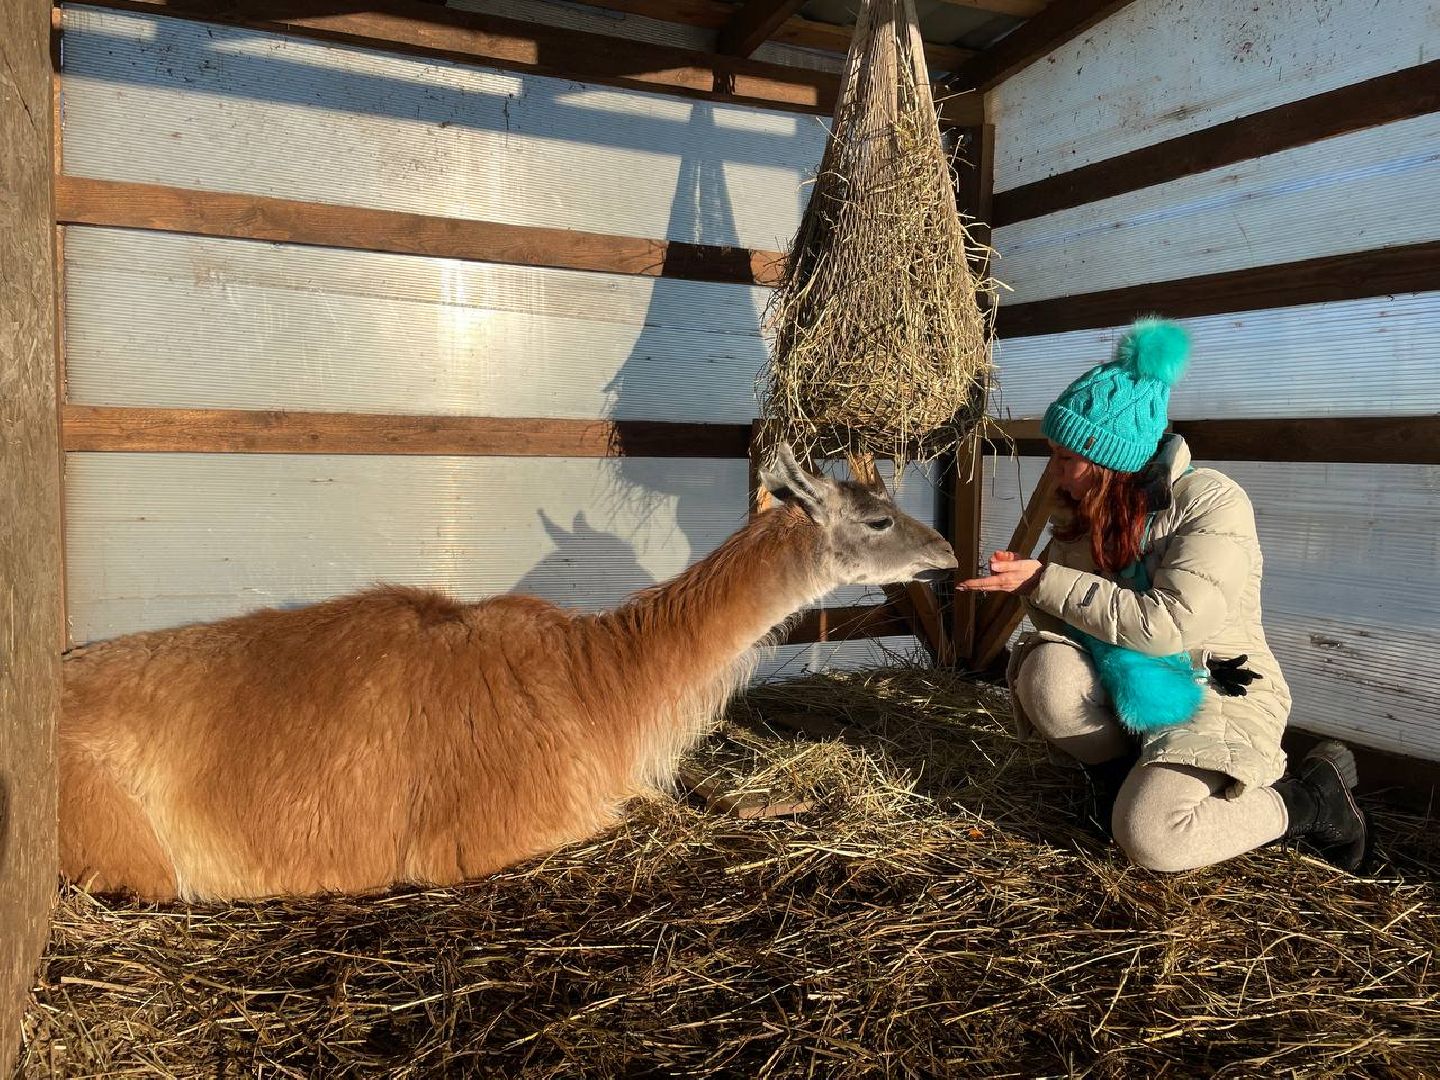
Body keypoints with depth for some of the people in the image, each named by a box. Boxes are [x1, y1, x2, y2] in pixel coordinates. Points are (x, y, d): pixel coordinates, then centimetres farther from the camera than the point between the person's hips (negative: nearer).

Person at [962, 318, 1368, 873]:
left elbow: (1167, 624, -29)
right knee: (1045, 671, -25)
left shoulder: (1212, 502, -19)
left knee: (1148, 835, -26)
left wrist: (1046, 582, -27)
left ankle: (1313, 799, 1)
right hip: (1131, 681, 6)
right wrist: (1025, 579, -20)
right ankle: (1122, 778, 2)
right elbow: (1059, 619, 3)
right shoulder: (1085, 513, 2)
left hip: (1220, 689, -5)